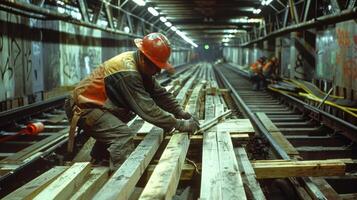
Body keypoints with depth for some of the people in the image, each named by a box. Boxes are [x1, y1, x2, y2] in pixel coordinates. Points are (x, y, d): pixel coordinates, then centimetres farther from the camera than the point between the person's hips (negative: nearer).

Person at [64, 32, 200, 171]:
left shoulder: (142, 67, 1)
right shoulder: (127, 72, -28)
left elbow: (160, 93, 7)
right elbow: (147, 109, -29)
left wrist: (181, 113, -2)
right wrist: (179, 125, -25)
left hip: (98, 104, 10)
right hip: (84, 108, -10)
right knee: (124, 135, -23)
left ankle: (96, 162, 42)